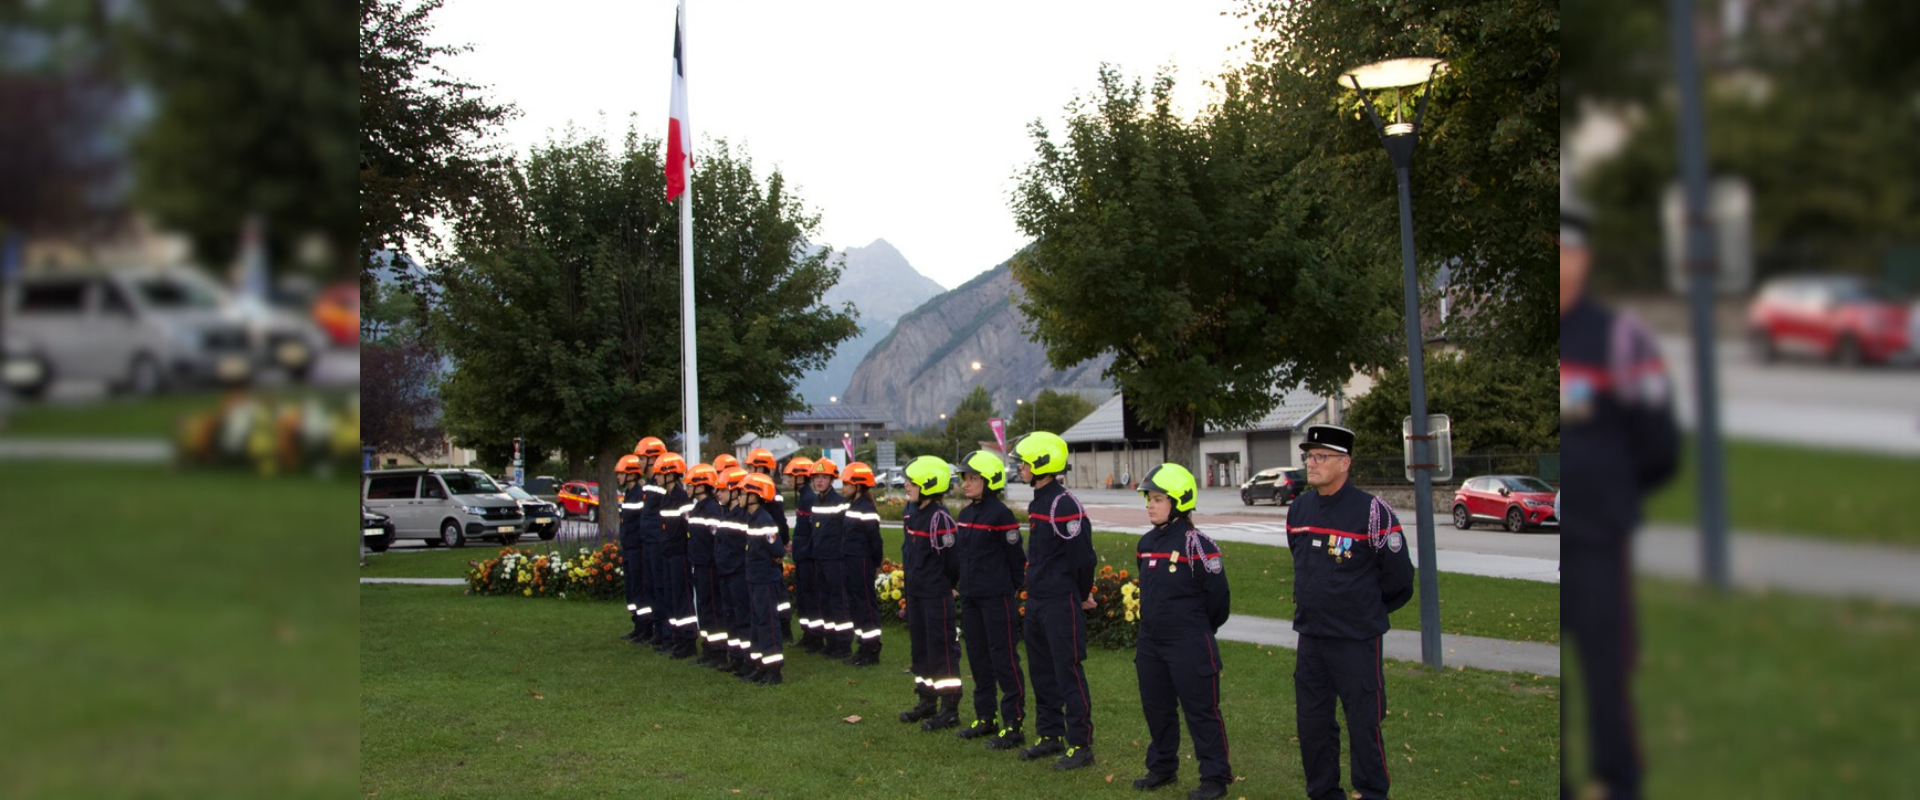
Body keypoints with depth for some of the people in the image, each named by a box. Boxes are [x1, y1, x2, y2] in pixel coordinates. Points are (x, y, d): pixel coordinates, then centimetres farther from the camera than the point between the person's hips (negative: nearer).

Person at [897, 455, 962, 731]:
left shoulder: (939, 517, -20)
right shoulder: (912, 511, 6)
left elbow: (953, 558, -16)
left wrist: (945, 583, -2)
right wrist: (911, 576, 16)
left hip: (937, 594, -9)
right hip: (915, 592, 9)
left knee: (942, 648, -2)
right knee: (921, 645, 17)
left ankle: (950, 709, 4)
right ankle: (926, 700, 29)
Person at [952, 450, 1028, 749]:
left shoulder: (1000, 514, -13)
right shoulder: (965, 514, 10)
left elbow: (1016, 558, -10)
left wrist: (1014, 593, -8)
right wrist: (963, 586, 16)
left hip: (996, 598, -8)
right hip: (970, 598, 8)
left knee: (1004, 659, -4)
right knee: (978, 657, 15)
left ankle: (1013, 724, 0)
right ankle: (985, 718, 26)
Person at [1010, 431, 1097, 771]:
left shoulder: (1064, 505, -19)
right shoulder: (1038, 501, 12)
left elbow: (1083, 555, -18)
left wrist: (1083, 596, -7)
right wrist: (1034, 592, 18)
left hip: (1061, 603, -10)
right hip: (1037, 601, 10)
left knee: (1068, 671, -4)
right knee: (1041, 670, 16)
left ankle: (1080, 745, 3)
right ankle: (1051, 735, 27)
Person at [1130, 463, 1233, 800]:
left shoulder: (1196, 544, -16)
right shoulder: (1146, 544, 8)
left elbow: (1217, 593, -11)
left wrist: (1202, 629, 1)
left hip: (1189, 646, -8)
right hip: (1150, 643, 8)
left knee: (1201, 711, -1)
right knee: (1155, 707, 16)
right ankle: (1162, 767, 32)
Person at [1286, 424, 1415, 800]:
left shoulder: (1372, 511, -13)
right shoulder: (1299, 509, 6)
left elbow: (1399, 575, -6)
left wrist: (1369, 610, 6)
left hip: (1356, 641, -6)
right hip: (1309, 638, 6)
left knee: (1363, 726, 0)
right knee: (1311, 724, 12)